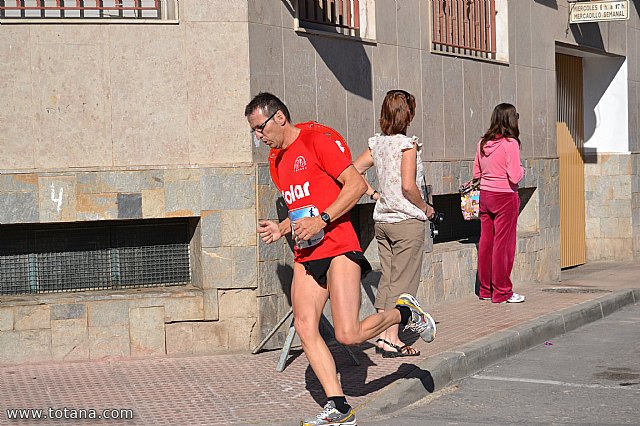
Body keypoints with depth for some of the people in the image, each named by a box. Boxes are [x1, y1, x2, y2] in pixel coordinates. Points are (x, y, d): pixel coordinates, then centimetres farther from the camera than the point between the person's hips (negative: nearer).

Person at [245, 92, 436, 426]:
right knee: (305, 328, -7)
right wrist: (280, 229, 11)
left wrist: (321, 221, -19)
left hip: (338, 248, -8)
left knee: (349, 335, -14)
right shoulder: (278, 161, 20)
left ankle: (405, 313, 14)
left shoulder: (316, 140, -6)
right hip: (305, 255, 8)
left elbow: (356, 184, -13)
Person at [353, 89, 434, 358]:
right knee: (403, 281, -1)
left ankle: (382, 335, 15)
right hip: (408, 221, -7)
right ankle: (391, 339, 0)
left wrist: (373, 194, 11)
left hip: (382, 220, 7)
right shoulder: (408, 144, -13)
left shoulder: (377, 143, 6)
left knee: (387, 279, 13)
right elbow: (408, 186, -20)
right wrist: (426, 208, -6)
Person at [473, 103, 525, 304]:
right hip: (505, 197, -6)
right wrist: (521, 170, 2)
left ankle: (485, 290, 20)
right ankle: (502, 292, 6)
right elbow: (514, 177, -17)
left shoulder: (483, 143, 5)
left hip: (485, 195, 6)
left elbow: (476, 173, 12)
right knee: (503, 243, 0)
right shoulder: (510, 144, -14)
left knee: (486, 242, 11)